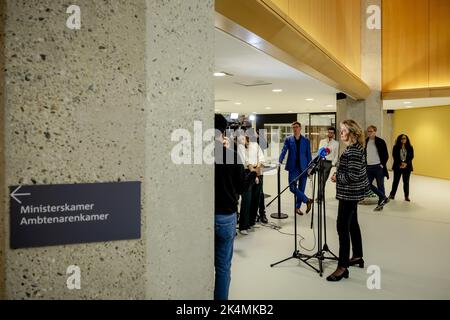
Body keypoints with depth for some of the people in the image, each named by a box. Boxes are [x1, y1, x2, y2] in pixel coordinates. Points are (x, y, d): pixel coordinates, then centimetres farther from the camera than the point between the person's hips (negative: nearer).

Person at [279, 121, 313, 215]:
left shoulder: (306, 141, 7)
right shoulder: (288, 140, 5)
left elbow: (309, 155, 7)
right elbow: (283, 151, -3)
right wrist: (280, 161, -20)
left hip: (303, 168, 1)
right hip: (293, 167, -1)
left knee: (301, 188, 6)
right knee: (292, 187, -12)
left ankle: (297, 207, 22)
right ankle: (307, 200, 8)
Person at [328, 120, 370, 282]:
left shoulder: (353, 151, -21)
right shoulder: (353, 148, 10)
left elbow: (353, 175, -25)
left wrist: (337, 178, -12)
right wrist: (338, 174, 6)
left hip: (350, 193, -11)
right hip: (351, 192, 11)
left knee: (342, 226, -8)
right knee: (352, 223, 19)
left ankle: (343, 267, -2)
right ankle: (358, 256, 34)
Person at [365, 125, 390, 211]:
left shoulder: (380, 141, -5)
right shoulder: (365, 142, 7)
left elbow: (386, 155, -2)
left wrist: (382, 164, -9)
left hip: (378, 167, -4)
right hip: (368, 167, 4)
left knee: (380, 186, 5)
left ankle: (380, 204, 16)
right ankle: (384, 197, 12)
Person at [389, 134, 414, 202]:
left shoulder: (410, 148, 5)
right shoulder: (396, 147, 1)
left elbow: (411, 157, -1)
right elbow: (395, 157, -5)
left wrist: (406, 163, -17)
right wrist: (400, 163, -17)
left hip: (407, 167, 1)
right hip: (397, 166, -1)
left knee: (406, 182, 4)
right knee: (396, 181, 5)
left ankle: (406, 196, 12)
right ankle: (392, 194, 15)